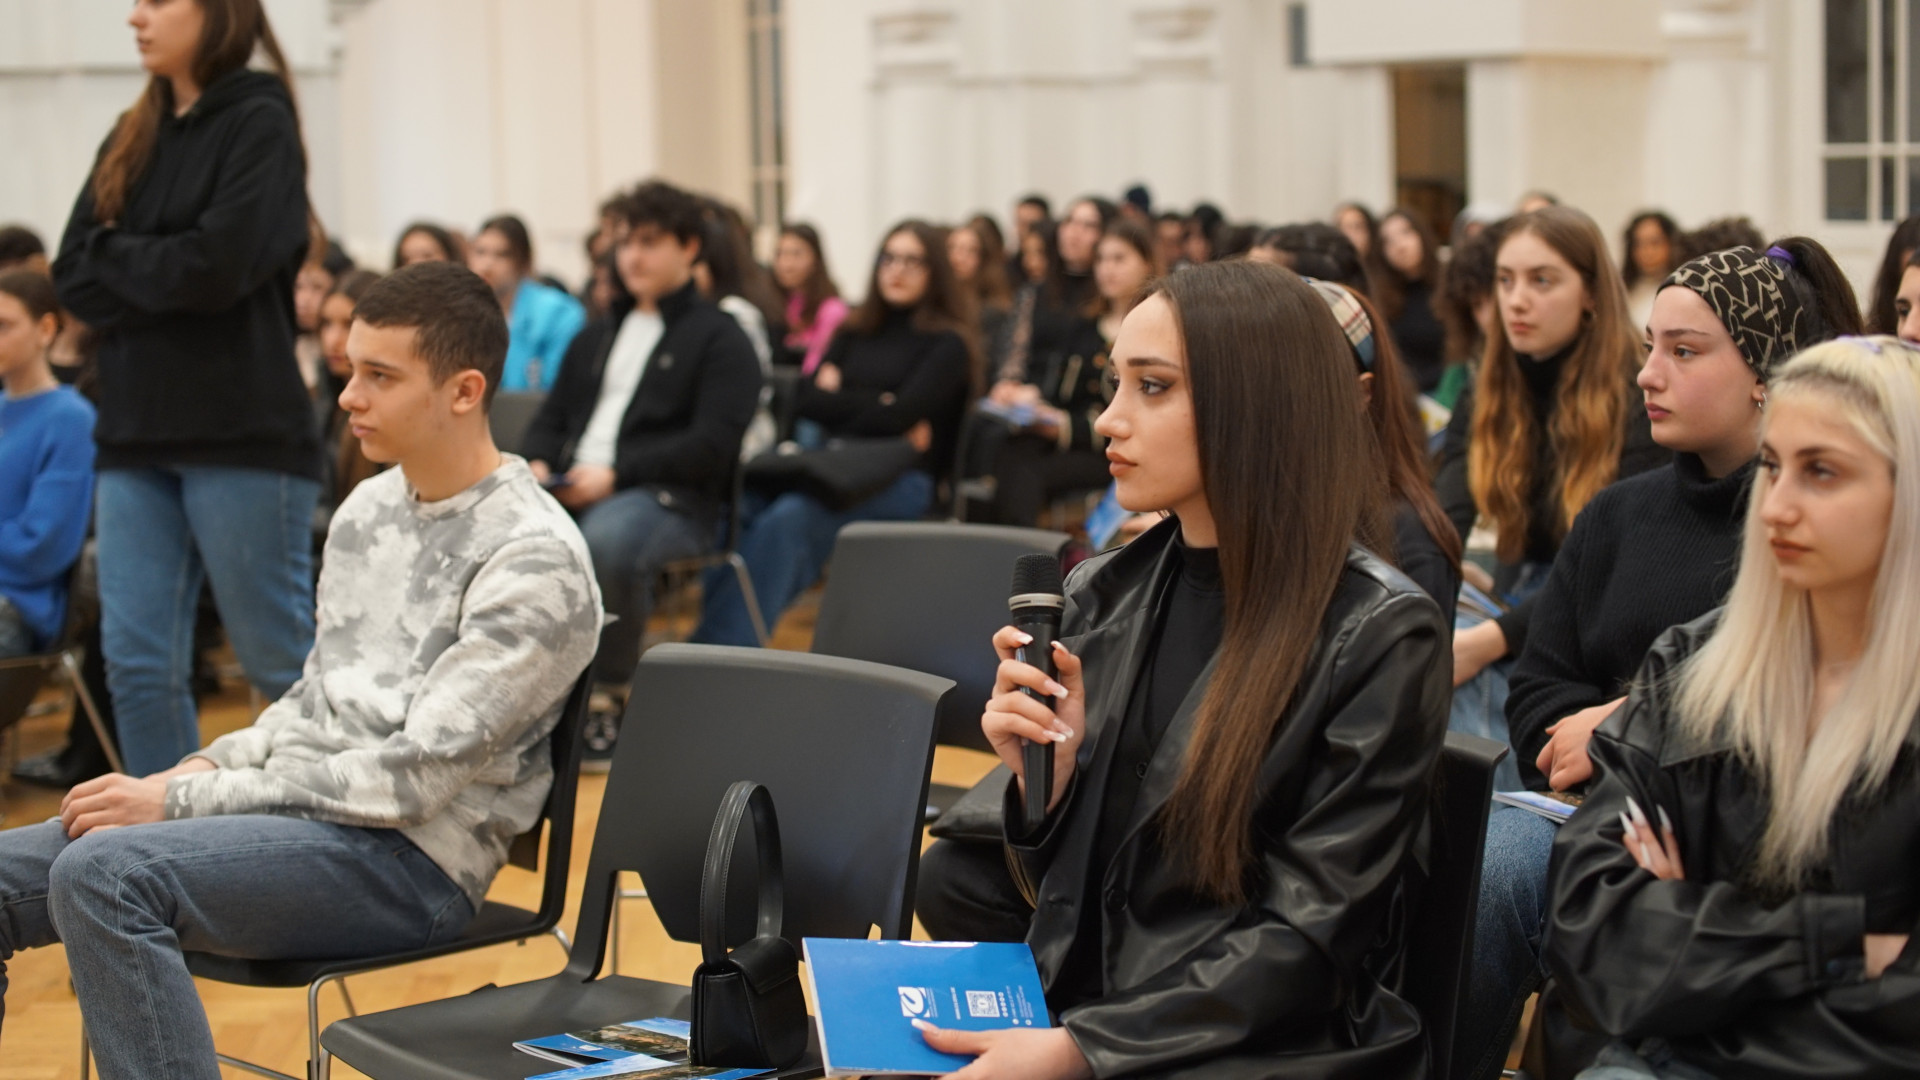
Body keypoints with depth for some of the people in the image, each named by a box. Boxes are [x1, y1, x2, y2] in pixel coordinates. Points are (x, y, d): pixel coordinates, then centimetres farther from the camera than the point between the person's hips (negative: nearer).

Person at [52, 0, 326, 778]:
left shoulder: (259, 123, -5)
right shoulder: (131, 138, 14)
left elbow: (219, 265, -17)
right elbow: (74, 276, 7)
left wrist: (115, 256, -2)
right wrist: (161, 278, -9)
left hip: (242, 438, -6)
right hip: (136, 433, 6)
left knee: (283, 660, 0)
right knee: (138, 664, 3)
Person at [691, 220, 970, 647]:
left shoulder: (947, 343, 5)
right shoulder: (856, 332, 21)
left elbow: (901, 416, -9)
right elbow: (806, 401, 9)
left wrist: (839, 402, 3)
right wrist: (875, 406, -3)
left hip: (902, 481, -5)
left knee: (788, 518, -34)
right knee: (741, 511, -27)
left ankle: (723, 652, -38)